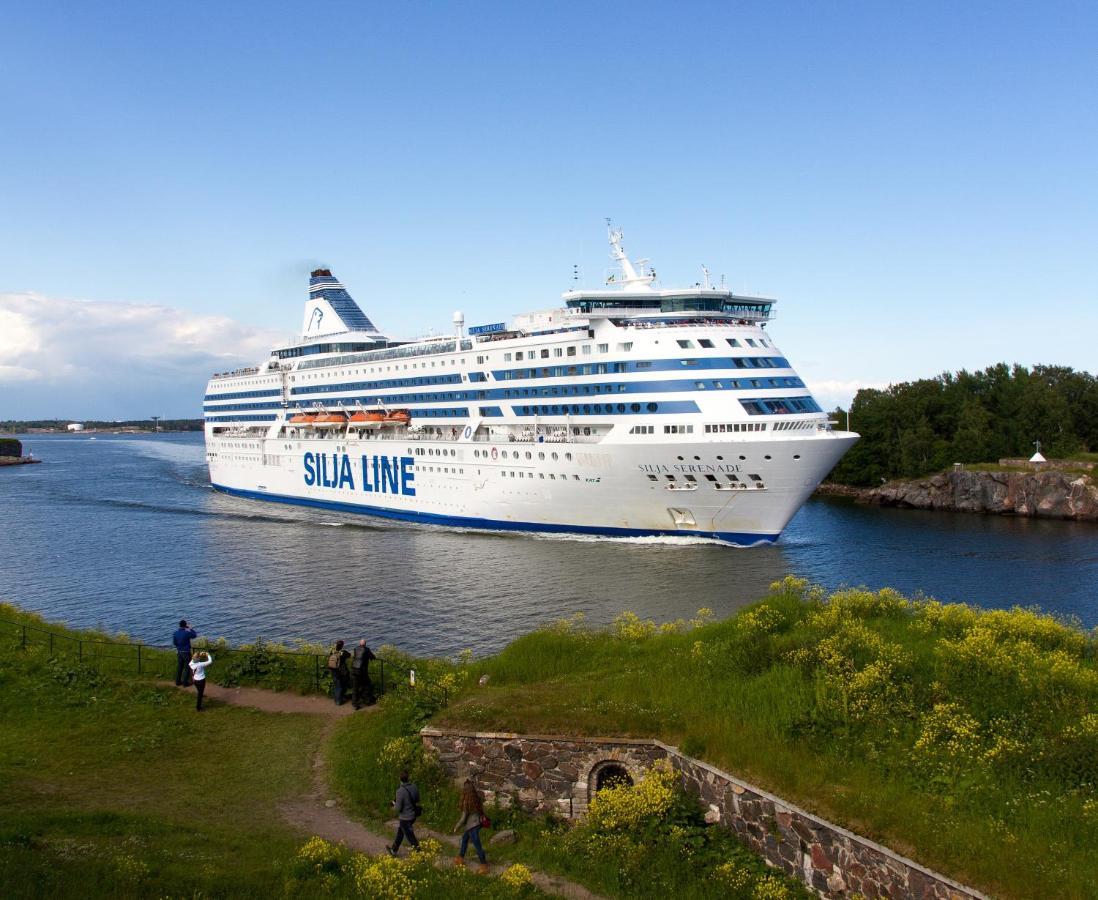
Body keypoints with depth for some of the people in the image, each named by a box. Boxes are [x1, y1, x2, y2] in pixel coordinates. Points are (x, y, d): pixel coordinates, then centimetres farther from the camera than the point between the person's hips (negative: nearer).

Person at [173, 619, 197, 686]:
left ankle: (178, 682, 22)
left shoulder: (176, 632, -4)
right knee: (187, 667, 6)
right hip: (186, 652, -5)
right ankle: (185, 682, 9)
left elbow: (174, 642, 5)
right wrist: (190, 628, 8)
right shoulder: (187, 632, -20)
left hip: (179, 652, 5)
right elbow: (195, 635, -2)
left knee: (179, 667, 16)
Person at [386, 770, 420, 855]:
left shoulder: (400, 791, -28)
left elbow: (398, 808, -22)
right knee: (400, 832, 28)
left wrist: (394, 804, 0)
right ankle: (394, 849, 45)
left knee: (410, 837, 10)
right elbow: (417, 800, 7)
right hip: (413, 815, 8)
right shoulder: (414, 787, -8)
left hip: (405, 818, -8)